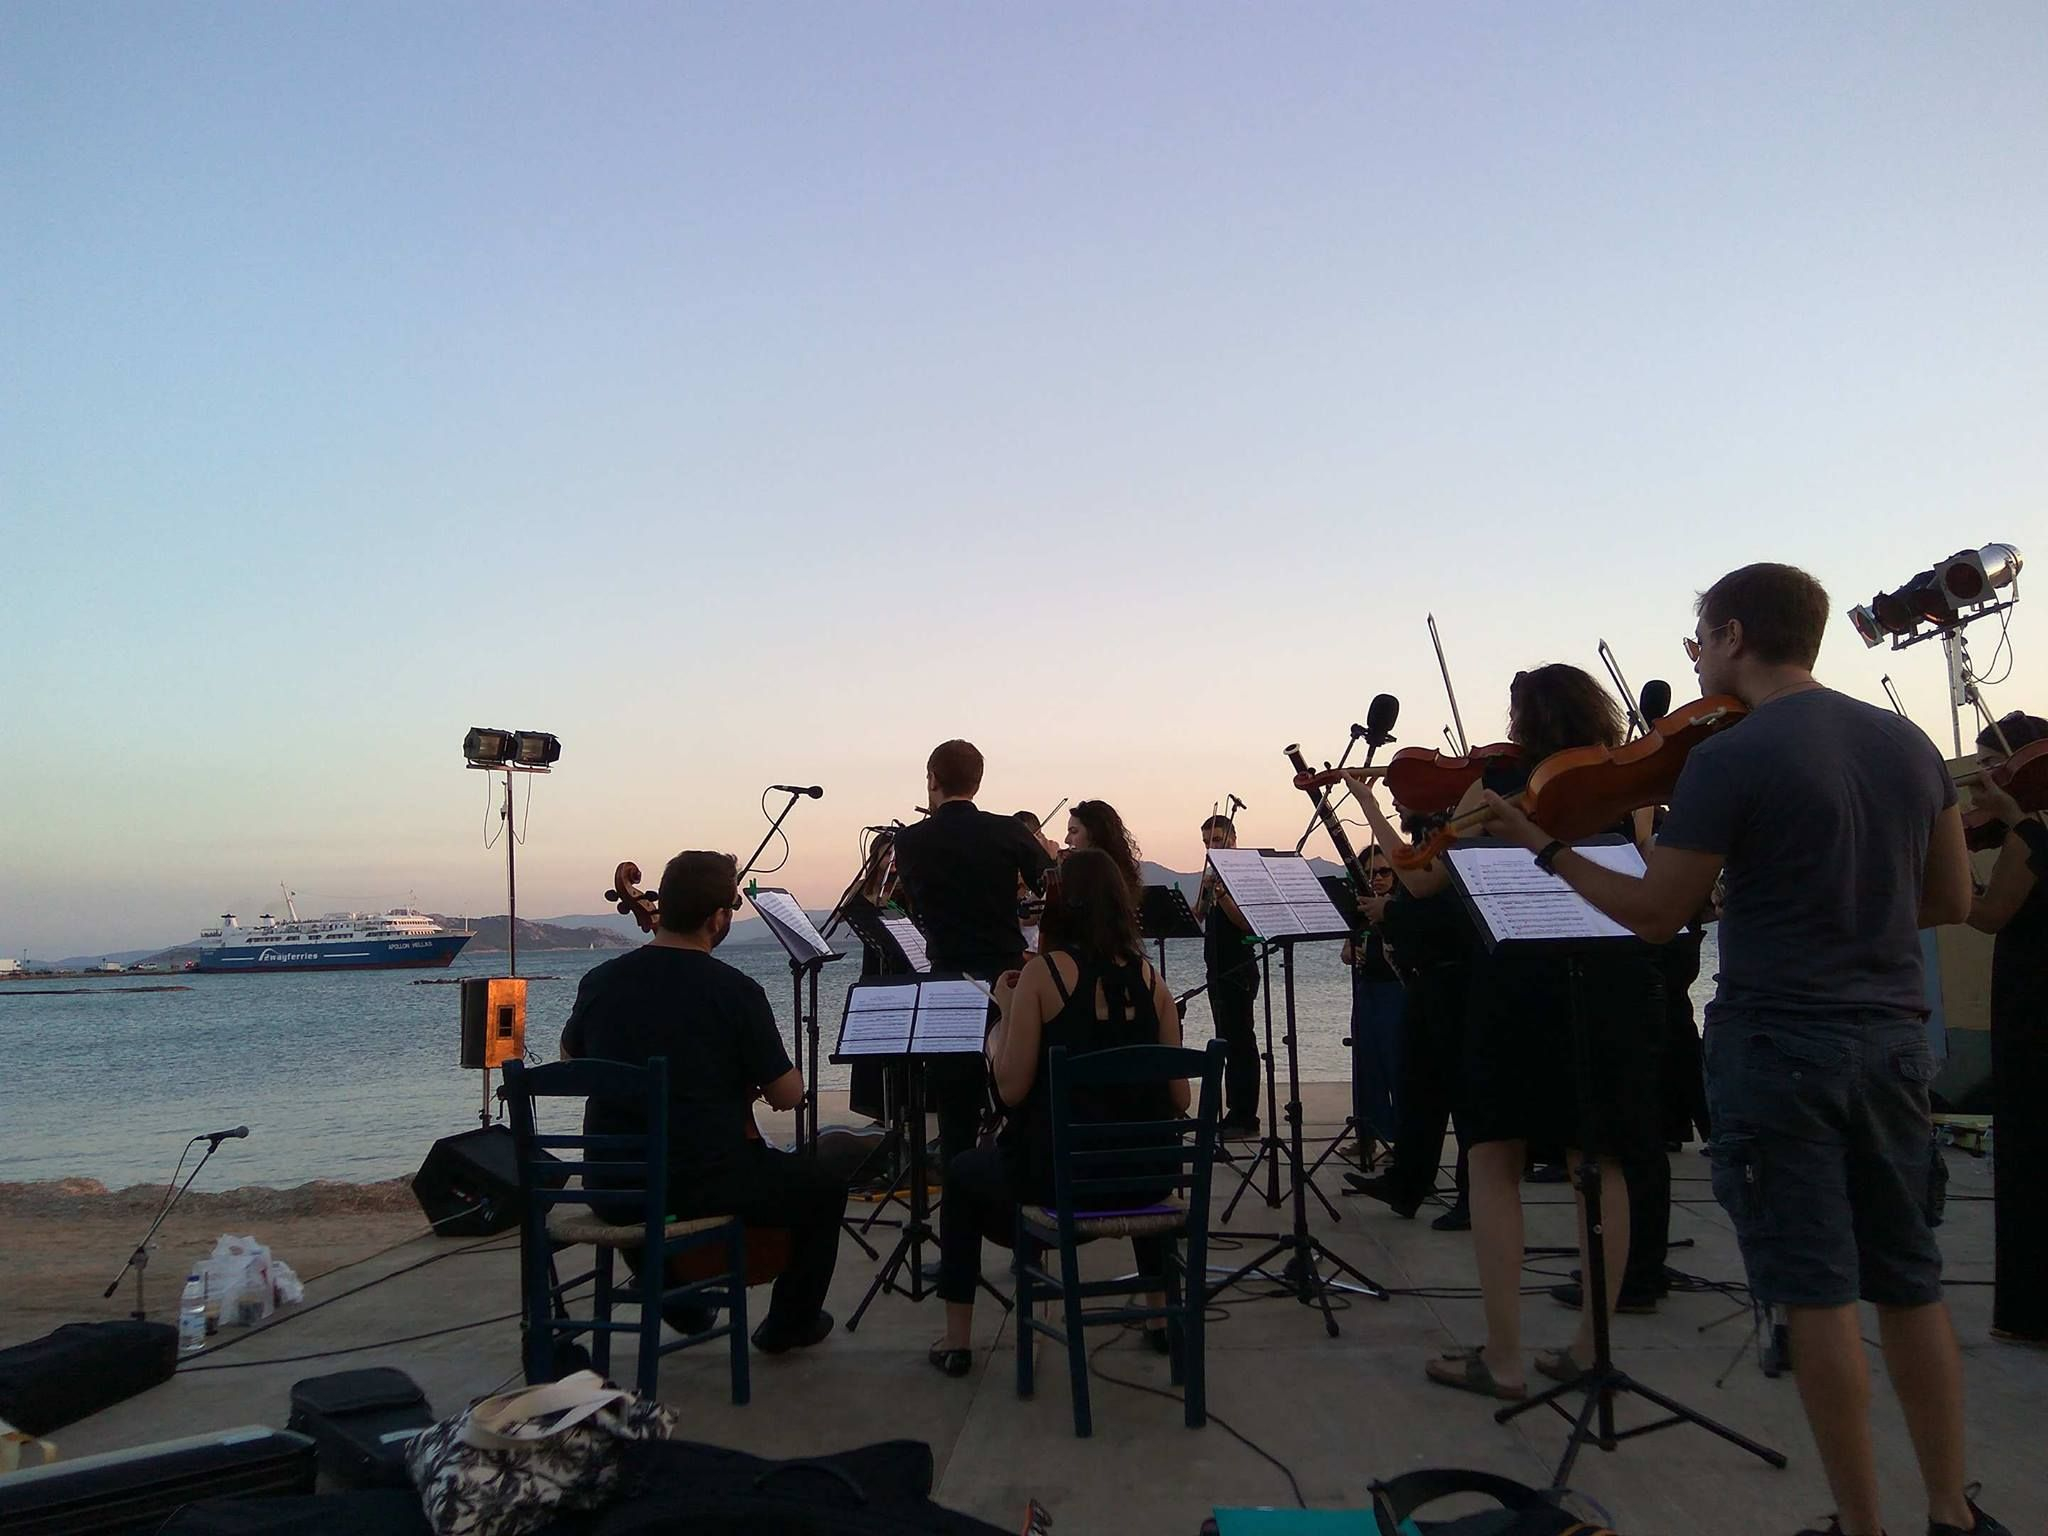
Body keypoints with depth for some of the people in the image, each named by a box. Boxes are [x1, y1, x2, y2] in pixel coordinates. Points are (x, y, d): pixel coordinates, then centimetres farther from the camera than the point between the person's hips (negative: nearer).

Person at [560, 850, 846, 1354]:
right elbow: (787, 1095, -8)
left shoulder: (599, 982, -3)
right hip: (705, 1184, -5)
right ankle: (790, 1322, 29)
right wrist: (765, 1075, 13)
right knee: (823, 1187, 19)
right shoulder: (735, 991, -16)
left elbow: (570, 1055, 18)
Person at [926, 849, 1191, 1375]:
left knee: (961, 1174, 27)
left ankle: (957, 1339, 26)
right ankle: (1161, 1313, 41)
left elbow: (1011, 1088, -14)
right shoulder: (1149, 977, -1)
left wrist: (1005, 1013, 0)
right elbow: (1179, 1099, 1)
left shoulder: (1042, 972, -13)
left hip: (1055, 1178, -4)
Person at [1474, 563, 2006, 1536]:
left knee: (1816, 1293, 3)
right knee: (1909, 1282, 17)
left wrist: (1542, 845, 0)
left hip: (1778, 1044, -7)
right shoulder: (1908, 744, 7)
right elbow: (1949, 903, 12)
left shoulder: (1728, 761, -14)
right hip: (1894, 1038, 7)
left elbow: (1657, 916, -9)